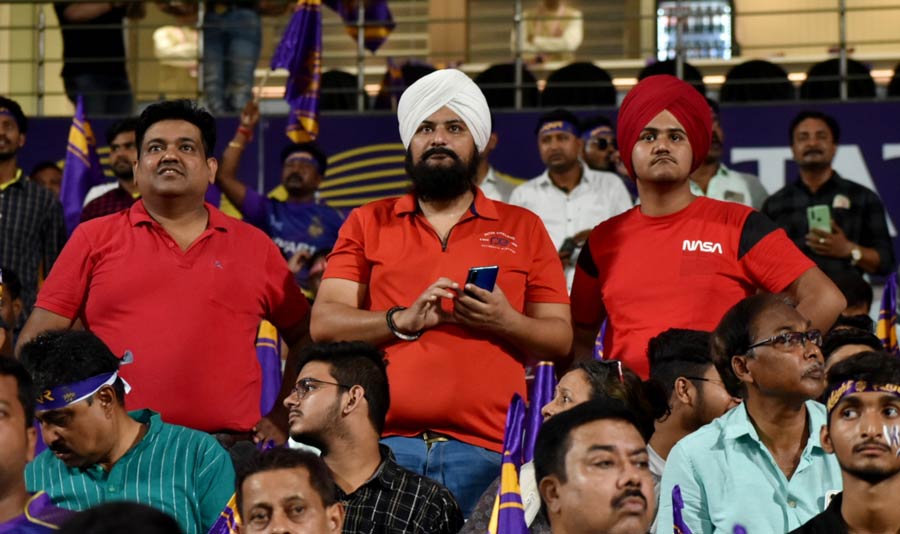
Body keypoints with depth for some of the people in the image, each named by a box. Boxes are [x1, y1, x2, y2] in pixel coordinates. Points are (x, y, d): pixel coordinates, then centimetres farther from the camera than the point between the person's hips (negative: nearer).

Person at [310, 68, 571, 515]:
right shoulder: (368, 223, 14)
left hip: (484, 449, 0)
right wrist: (402, 320, -12)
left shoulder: (523, 228, 14)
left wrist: (505, 321, -10)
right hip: (385, 443, 0)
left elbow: (560, 339, 10)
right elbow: (324, 323, 4)